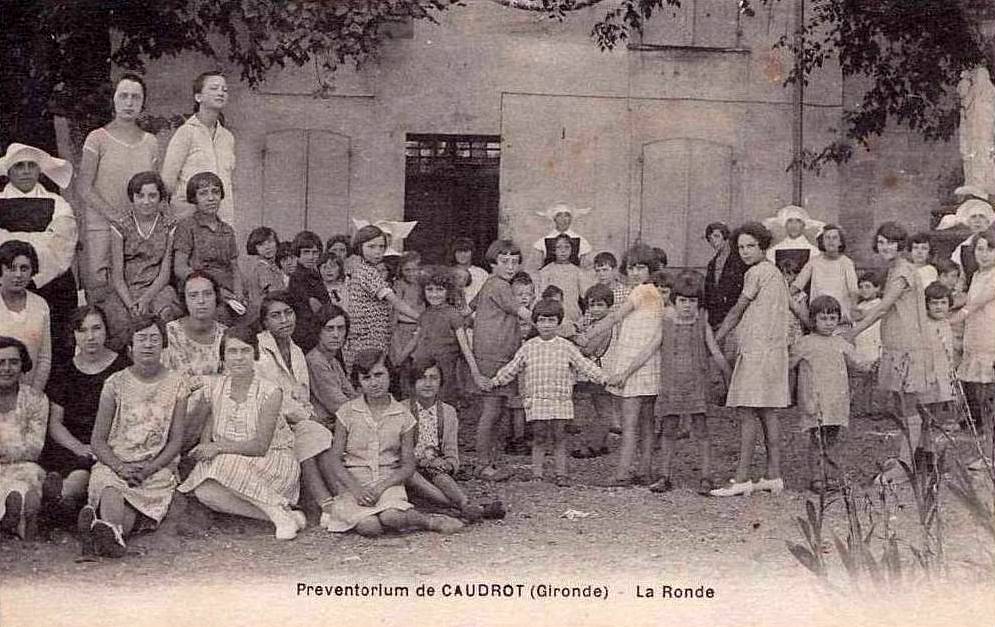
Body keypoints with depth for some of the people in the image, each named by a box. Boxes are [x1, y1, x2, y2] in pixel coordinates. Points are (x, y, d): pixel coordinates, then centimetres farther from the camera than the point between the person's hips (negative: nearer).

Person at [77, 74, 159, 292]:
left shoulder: (150, 142, 13)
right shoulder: (98, 138, 1)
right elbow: (83, 188, -4)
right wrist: (115, 215, -14)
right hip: (102, 225, -3)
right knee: (99, 286, -8)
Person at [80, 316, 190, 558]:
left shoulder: (177, 383, 8)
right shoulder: (116, 383, 8)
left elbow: (176, 441, 5)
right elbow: (97, 440, 6)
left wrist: (148, 469, -12)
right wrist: (120, 467, -13)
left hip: (157, 468, 0)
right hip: (114, 462, 0)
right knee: (111, 490, -37)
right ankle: (113, 532, -64)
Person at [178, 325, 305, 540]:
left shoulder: (270, 392, -10)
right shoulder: (216, 389, 5)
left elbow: (260, 446, -15)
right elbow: (208, 431, 8)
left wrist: (219, 447, -20)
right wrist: (204, 449, -14)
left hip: (273, 464, -5)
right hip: (231, 465, 5)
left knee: (224, 465, -32)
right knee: (204, 492, -26)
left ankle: (278, 511, -22)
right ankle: (286, 516, -23)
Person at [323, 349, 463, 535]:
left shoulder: (403, 415, 4)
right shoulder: (347, 413, 3)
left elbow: (408, 466, 4)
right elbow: (335, 459, 2)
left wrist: (381, 487, -13)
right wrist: (355, 489, -15)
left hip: (389, 482, 0)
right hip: (354, 483, 0)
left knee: (391, 517, -35)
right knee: (369, 527, -31)